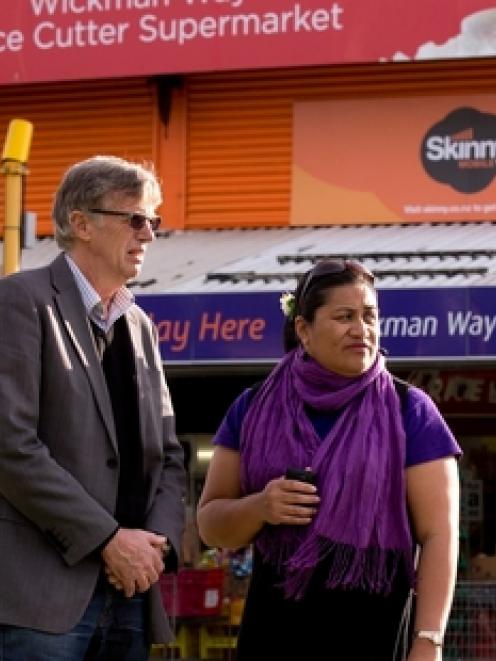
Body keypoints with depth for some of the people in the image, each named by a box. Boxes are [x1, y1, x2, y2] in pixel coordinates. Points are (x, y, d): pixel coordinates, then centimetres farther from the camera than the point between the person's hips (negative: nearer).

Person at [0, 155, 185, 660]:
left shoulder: (140, 326, 20)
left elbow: (167, 454, 19)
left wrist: (158, 541, -1)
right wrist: (109, 539, -14)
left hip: (128, 593, 7)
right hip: (42, 593, -7)